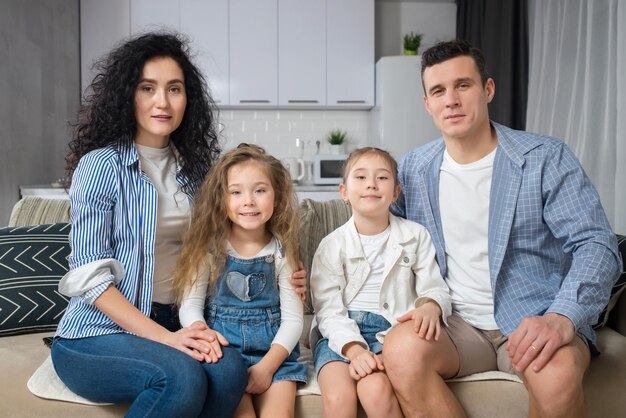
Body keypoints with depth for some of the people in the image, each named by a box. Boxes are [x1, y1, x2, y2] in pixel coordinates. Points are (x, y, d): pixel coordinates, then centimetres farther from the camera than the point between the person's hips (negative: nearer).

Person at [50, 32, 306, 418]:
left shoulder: (192, 169, 9)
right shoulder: (100, 165, -7)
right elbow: (90, 277, -12)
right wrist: (162, 337, -21)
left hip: (172, 325, 4)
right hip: (98, 333, -4)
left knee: (229, 369, -26)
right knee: (182, 376, -33)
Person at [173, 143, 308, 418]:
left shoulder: (281, 251, 2)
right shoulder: (210, 248, 1)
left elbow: (293, 318, 0)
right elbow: (190, 305, -2)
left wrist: (267, 365, -12)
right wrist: (201, 332, -24)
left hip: (273, 350, 1)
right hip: (223, 346, -1)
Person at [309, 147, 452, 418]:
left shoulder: (415, 236, 8)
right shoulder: (331, 245, 4)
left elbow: (435, 288, 6)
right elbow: (328, 310, -3)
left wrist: (430, 307, -20)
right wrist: (354, 348, -21)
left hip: (391, 329, 0)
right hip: (340, 334, 0)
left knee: (376, 389, -29)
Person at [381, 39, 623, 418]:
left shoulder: (547, 158, -4)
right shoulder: (413, 168, 5)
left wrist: (562, 317, -28)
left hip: (532, 322, -1)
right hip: (454, 323, 2)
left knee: (556, 372, -35)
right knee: (401, 350, -30)